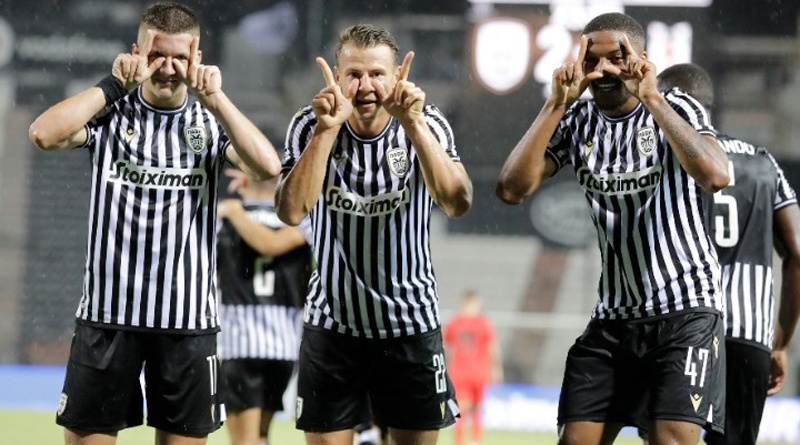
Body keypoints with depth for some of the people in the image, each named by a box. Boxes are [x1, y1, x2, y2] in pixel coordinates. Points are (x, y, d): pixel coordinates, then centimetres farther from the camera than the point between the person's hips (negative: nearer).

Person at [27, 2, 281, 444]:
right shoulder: (111, 113, 2)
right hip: (108, 311, -1)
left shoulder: (211, 121, 5)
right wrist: (114, 84, -14)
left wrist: (214, 97, -13)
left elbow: (267, 166, -13)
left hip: (188, 318, 1)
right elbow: (44, 134, -18)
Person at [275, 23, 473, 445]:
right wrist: (327, 128, -29)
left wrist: (414, 125, -32)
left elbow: (457, 203, -24)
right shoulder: (310, 126, -8)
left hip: (411, 322, 0)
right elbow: (291, 211, -23)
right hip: (332, 322, 0)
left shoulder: (427, 125, -8)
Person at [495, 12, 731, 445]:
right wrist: (557, 102, -13)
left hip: (687, 309, -5)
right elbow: (512, 189, -8)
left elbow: (715, 176, -27)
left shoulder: (676, 110, -7)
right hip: (614, 315, 5)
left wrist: (651, 98, -24)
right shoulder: (577, 121, 5)